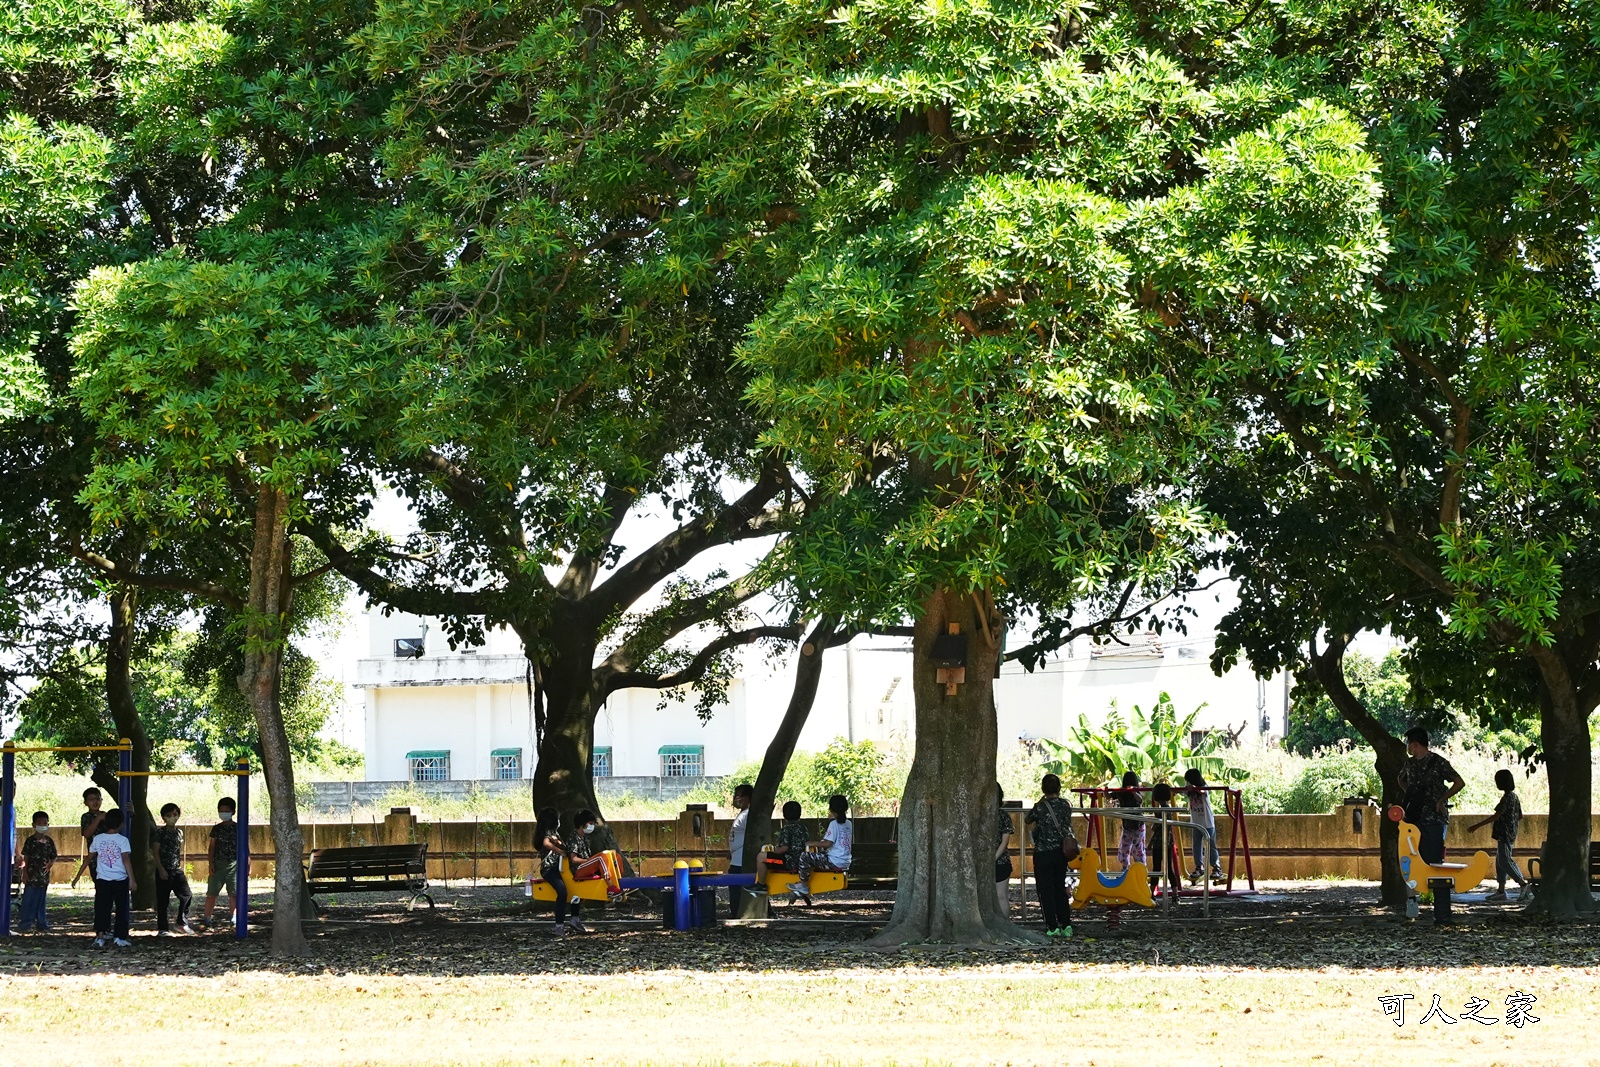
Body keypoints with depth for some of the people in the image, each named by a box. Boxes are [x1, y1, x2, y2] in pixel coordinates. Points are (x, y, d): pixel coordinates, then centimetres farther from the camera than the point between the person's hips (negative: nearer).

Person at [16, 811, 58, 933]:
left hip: (44, 876, 4)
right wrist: (25, 874, -8)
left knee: (40, 900, 11)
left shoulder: (49, 842, 7)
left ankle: (40, 923, 16)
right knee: (28, 900, -4)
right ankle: (24, 924, -1)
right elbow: (25, 859, -4)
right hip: (32, 876, -4)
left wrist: (50, 864, -8)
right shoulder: (30, 841, -5)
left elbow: (53, 857, 14)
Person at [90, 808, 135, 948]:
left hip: (102, 880, 2)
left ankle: (99, 936, -6)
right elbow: (126, 860, -14)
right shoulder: (122, 840, -8)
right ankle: (119, 937, 7)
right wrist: (132, 879, -13)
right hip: (120, 880, -2)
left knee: (101, 909, 4)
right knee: (121, 909, 8)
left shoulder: (98, 839, 2)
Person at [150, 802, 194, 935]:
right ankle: (163, 929, 7)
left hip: (177, 871, 5)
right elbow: (155, 852, -8)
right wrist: (161, 869, -15)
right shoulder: (160, 832, -5)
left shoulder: (179, 832, 11)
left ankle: (183, 924, 9)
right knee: (163, 901, 0)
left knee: (187, 896, -5)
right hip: (163, 871, -5)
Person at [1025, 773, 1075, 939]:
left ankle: (1052, 927, 0)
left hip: (1043, 852, -5)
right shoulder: (1066, 805, -1)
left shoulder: (1041, 807, -15)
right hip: (1060, 853, 5)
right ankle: (1066, 925, 10)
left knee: (1046, 890, 2)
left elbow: (1027, 820, 3)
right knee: (1060, 889, 14)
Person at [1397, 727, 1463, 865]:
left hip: (1434, 819, -6)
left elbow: (1459, 782, -6)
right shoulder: (1409, 764, 12)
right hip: (1415, 819, 6)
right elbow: (1402, 779, 32)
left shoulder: (1438, 762, -7)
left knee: (1433, 859, -8)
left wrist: (1441, 800, -10)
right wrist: (1409, 794, 13)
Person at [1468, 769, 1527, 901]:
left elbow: (1496, 816, -23)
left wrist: (1477, 826, -23)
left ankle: (1523, 884, -9)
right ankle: (1501, 891, 11)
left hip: (1504, 834, -10)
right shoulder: (1514, 796, 12)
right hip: (1510, 834, 10)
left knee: (1505, 861, -8)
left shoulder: (1507, 797, -16)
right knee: (1500, 861, 10)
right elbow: (1520, 816, 19)